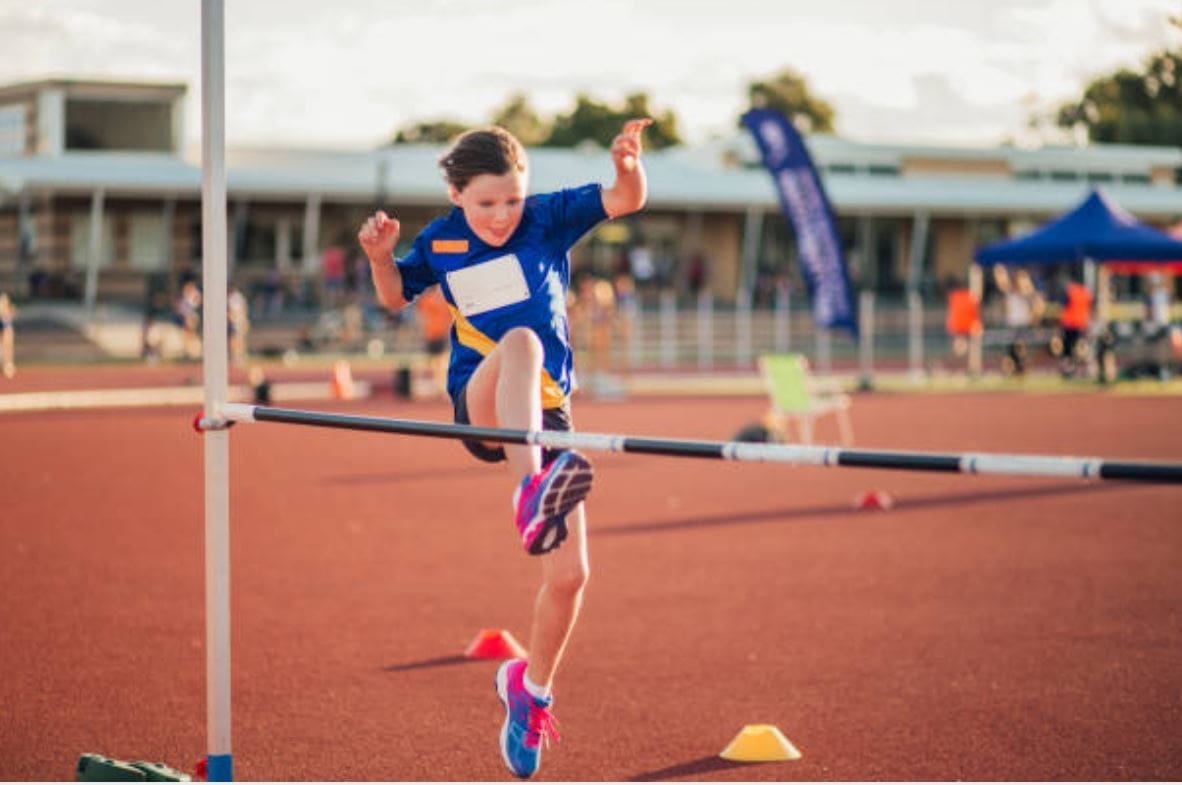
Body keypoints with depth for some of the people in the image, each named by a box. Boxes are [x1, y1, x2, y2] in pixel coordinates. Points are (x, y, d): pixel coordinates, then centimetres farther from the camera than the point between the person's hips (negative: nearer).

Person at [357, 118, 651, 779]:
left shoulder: (548, 219, -2)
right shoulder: (439, 243, 3)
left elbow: (629, 201, -13)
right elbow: (396, 298, 19)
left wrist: (629, 166, -36)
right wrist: (379, 255, -2)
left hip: (546, 414, 2)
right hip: (481, 409, -2)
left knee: (571, 574, -3)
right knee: (519, 340, -38)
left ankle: (531, 687, 26)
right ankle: (531, 491, -62)